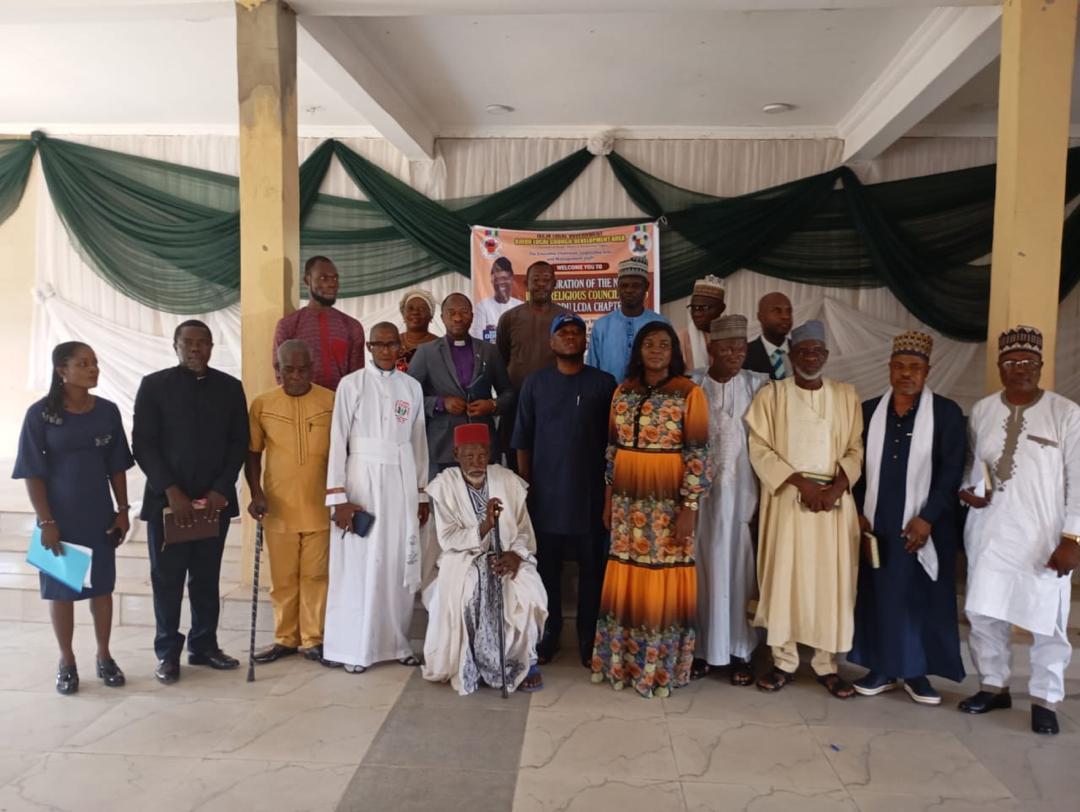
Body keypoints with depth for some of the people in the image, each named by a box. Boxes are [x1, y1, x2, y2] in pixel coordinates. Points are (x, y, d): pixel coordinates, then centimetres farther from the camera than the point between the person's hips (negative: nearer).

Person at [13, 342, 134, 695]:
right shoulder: (40, 413, -9)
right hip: (59, 517, -2)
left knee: (102, 586, 9)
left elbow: (117, 467, 5)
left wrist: (122, 510, 3)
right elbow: (33, 473, -8)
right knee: (60, 588, 8)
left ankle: (104, 656, 23)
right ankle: (67, 661, 22)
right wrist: (46, 522, -12)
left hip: (100, 515, 2)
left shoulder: (107, 411, 0)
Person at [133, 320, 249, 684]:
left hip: (215, 499, 2)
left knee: (207, 579, 9)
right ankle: (168, 652, 17)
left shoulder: (230, 387, 7)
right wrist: (172, 492, -12)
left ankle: (204, 646, 20)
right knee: (167, 579, 5)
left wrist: (221, 490, -6)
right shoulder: (154, 385, 0)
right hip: (167, 500, -2)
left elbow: (240, 442, 5)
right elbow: (143, 444, -4)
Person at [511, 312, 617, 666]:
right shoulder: (535, 383, 5)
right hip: (546, 492, 1)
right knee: (546, 565, 8)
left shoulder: (604, 383, 3)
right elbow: (522, 439, 6)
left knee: (591, 567, 6)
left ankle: (588, 639, 19)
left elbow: (612, 440, 4)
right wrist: (525, 484, 3)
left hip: (590, 492, 0)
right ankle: (548, 634, 22)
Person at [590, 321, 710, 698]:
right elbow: (612, 448, 12)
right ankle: (621, 661, 25)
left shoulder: (689, 393, -6)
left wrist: (689, 507, -14)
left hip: (668, 503, -4)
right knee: (626, 582, 11)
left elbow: (697, 454, -9)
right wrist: (609, 499, 10)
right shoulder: (623, 392, 8)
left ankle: (660, 668, 19)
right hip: (628, 501, 4)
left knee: (662, 583, 3)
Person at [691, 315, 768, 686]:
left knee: (739, 568, 6)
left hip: (743, 492, 0)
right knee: (703, 568, 6)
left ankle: (740, 652, 18)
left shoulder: (759, 385, 1)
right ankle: (702, 648, 18)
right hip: (702, 491, 0)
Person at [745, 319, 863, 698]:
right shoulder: (771, 395, 1)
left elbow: (855, 449, 5)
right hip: (786, 500, -2)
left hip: (834, 501, 2)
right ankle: (784, 661, 12)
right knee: (783, 577, 0)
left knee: (831, 579, 4)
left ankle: (826, 663, 15)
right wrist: (801, 481, -15)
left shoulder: (846, 396, 9)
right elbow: (760, 449, -5)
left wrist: (836, 486, -11)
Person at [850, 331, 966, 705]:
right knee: (876, 594, 6)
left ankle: (916, 671, 20)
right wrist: (858, 512, -1)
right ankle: (881, 669, 19)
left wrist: (927, 517, -14)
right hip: (876, 524, 2)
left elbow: (951, 471, -6)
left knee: (922, 597, 5)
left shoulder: (946, 413, -2)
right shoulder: (869, 411, 6)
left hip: (923, 526, -2)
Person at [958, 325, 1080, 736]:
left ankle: (1045, 699, 22)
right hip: (990, 533, 4)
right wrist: (969, 490, -3)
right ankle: (994, 685, 26)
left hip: (1043, 538, -3)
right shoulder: (982, 410, 5)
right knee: (983, 612, 8)